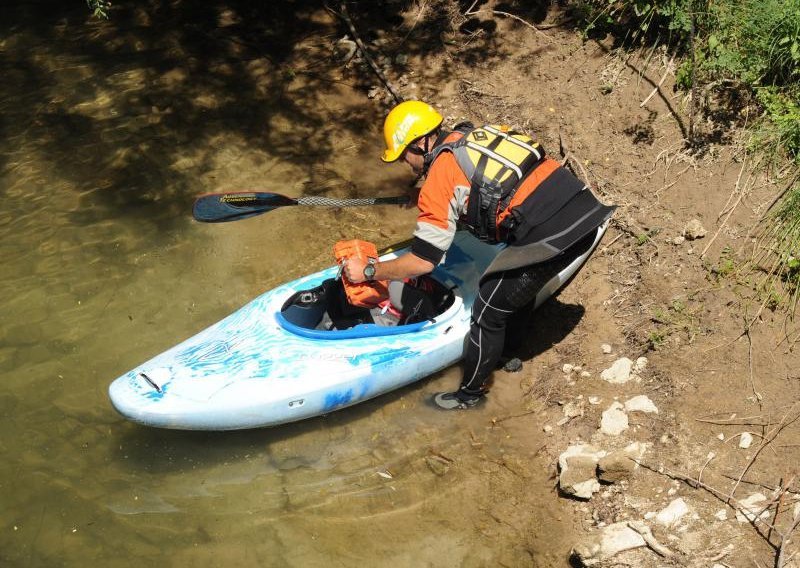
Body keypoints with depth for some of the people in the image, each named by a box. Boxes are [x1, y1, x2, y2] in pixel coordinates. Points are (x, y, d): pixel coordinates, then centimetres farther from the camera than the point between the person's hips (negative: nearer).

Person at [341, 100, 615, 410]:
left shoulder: (439, 178, -5)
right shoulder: (475, 136, 18)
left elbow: (423, 261, -2)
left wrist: (368, 271, 10)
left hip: (548, 236, -8)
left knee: (489, 312, 8)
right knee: (519, 289, 29)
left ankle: (471, 393, 25)